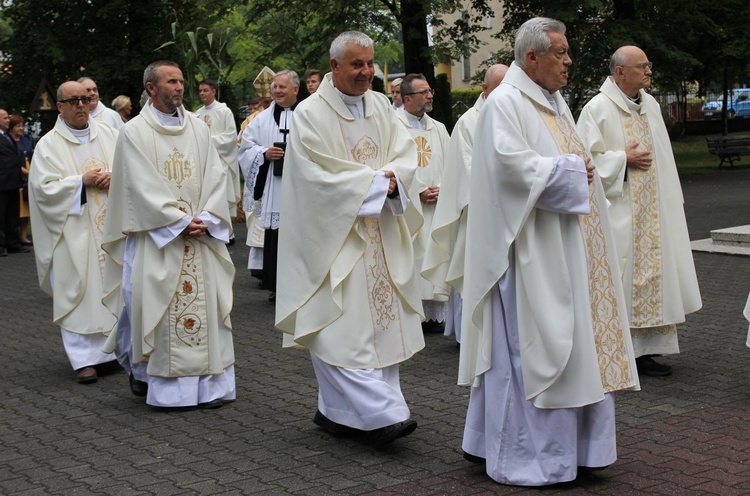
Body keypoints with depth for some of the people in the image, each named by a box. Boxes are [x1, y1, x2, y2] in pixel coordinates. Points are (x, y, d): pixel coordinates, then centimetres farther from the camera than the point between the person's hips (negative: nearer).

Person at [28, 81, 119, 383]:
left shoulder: (108, 135, 9)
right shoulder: (49, 145, 0)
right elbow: (44, 188, -8)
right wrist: (82, 182, -15)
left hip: (111, 226, 3)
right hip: (74, 231, -3)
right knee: (78, 291, -5)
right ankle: (84, 359, -1)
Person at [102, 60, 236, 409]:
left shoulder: (198, 129, 11)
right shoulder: (135, 132, -1)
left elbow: (215, 176, 6)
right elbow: (143, 187, -8)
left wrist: (205, 219, -9)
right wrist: (181, 221, -14)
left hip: (201, 233, 3)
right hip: (156, 234, -3)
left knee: (206, 300, -1)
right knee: (156, 302, -6)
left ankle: (210, 383, 4)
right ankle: (144, 371, 9)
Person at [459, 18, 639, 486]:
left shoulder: (556, 103, 17)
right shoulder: (504, 103, -11)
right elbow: (511, 163, -24)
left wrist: (582, 168, 4)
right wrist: (569, 169, -14)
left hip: (568, 246, 9)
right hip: (531, 250, -9)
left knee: (572, 339, 11)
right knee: (530, 345, -5)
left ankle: (565, 444, 21)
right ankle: (524, 456, 3)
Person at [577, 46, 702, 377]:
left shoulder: (651, 106, 13)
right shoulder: (598, 108, -10)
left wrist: (671, 200, 15)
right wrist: (623, 159, -14)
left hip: (652, 211, 8)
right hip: (618, 213, -7)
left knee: (651, 273, 7)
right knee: (618, 280, -6)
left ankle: (644, 349, 14)